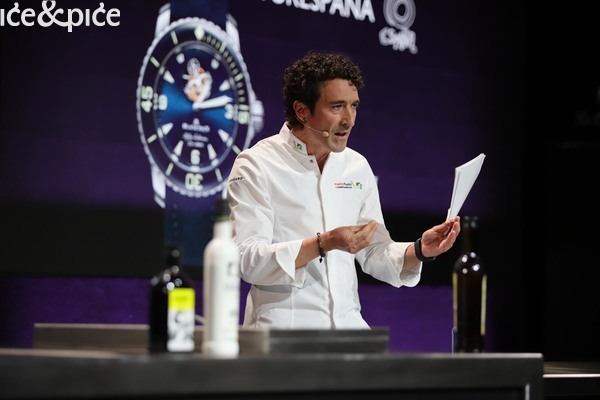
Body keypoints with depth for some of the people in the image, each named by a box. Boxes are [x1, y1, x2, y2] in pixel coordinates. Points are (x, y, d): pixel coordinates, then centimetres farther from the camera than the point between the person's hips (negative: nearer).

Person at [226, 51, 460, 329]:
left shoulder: (357, 167, 13)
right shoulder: (256, 166, -4)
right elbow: (246, 260, -14)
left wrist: (420, 250, -1)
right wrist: (324, 244, -22)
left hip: (347, 324, 5)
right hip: (284, 325, -5)